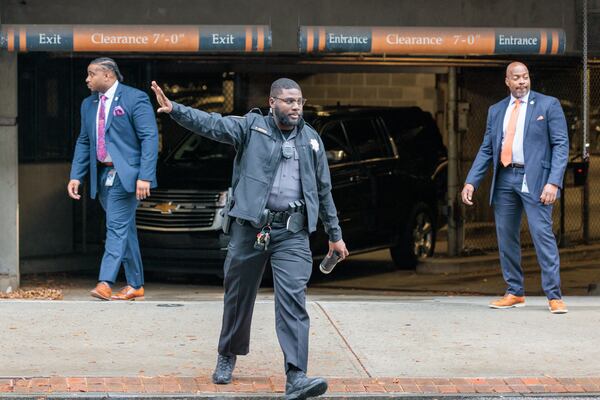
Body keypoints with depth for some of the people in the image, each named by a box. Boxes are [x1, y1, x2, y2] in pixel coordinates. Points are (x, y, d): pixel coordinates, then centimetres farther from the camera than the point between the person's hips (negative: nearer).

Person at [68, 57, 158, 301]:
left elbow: (150, 138, -11)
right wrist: (76, 176, 8)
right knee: (124, 228, 11)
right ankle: (135, 285, 15)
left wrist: (145, 176, -19)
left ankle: (106, 282, -22)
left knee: (117, 226, -14)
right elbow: (83, 142, 19)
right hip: (102, 174, 7)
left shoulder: (135, 99, -7)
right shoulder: (89, 104, 15)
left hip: (126, 174, -7)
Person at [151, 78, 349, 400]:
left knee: (293, 299, -12)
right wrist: (175, 110, -29)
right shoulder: (251, 127, 3)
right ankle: (227, 356, 36)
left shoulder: (311, 139, 13)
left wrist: (334, 234, 22)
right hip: (250, 226, -1)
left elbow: (323, 189, 19)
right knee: (239, 296, 11)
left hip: (292, 231, 1)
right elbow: (213, 124, -12)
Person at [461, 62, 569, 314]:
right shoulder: (496, 111, 16)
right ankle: (515, 293, 18)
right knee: (506, 237, 7)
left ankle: (554, 296, -9)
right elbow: (486, 149, 16)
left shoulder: (548, 105, 3)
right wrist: (471, 182, 5)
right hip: (504, 179, 5)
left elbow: (561, 144, -3)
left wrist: (554, 182, -14)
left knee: (542, 234, -12)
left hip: (534, 179, -5)